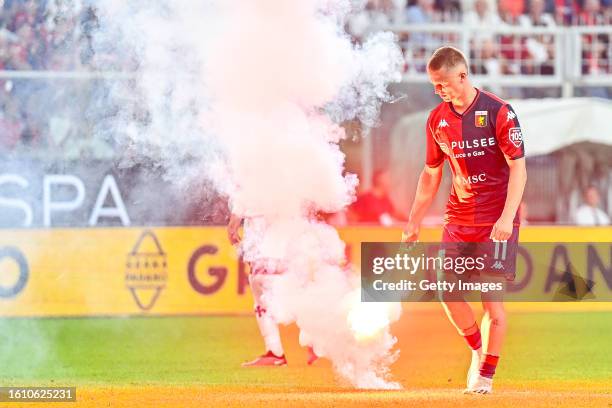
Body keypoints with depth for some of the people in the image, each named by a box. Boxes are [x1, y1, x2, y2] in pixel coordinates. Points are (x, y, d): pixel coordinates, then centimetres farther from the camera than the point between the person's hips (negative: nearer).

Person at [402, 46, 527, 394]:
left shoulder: (499, 112, -11)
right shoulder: (437, 119, 7)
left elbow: (518, 168, -13)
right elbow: (431, 174, 17)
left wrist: (506, 218, -22)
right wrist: (414, 221, 15)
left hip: (498, 220, -5)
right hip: (459, 219, 5)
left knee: (492, 297, -6)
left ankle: (486, 375, 3)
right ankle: (478, 349, 18)